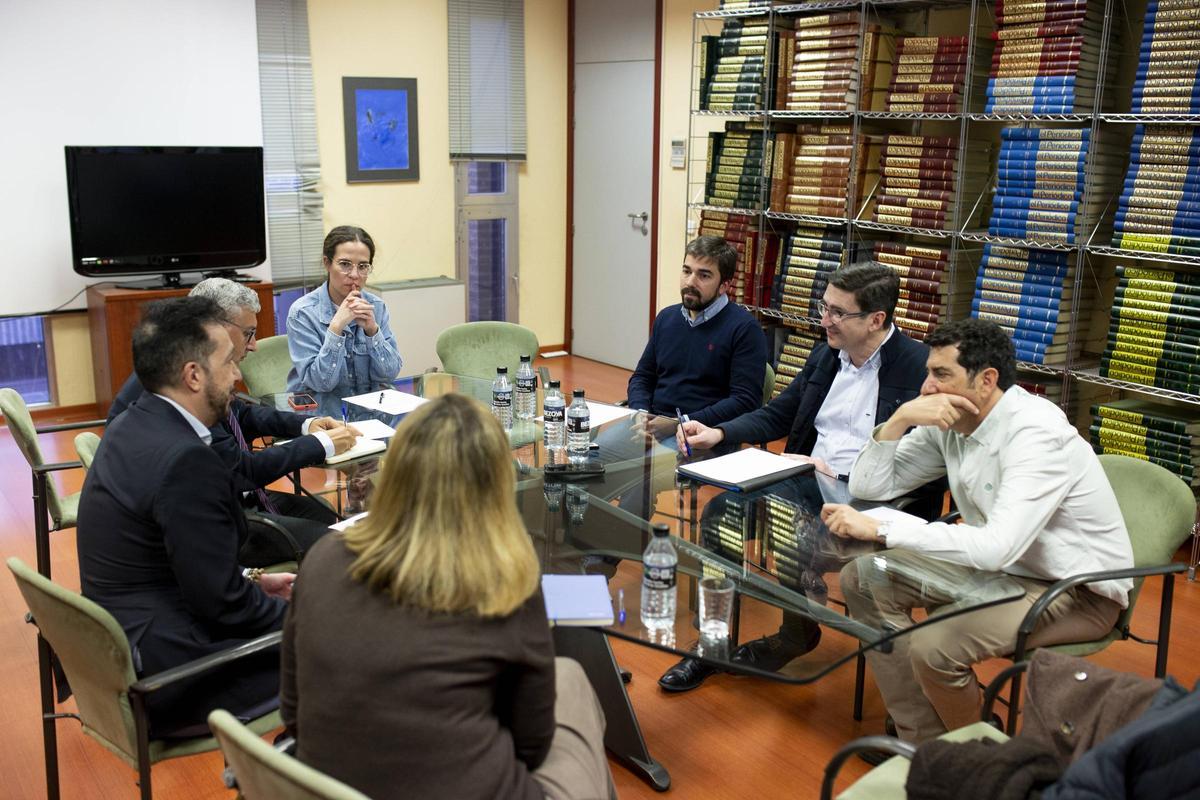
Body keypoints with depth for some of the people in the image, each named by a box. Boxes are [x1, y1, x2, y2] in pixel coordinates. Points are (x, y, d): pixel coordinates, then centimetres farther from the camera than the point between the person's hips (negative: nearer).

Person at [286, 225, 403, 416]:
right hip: (320, 412, -2)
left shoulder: (376, 306, 3)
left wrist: (372, 330, -16)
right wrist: (336, 326, -23)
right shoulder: (302, 312, -9)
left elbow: (389, 375, -2)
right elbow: (319, 382, -14)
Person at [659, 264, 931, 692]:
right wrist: (718, 433, 2)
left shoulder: (918, 367, -10)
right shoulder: (825, 356, 13)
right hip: (810, 479, 7)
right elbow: (775, 416, 20)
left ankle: (795, 637, 2)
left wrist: (835, 474, -19)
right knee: (720, 511, -14)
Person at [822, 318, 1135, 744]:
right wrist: (900, 418, -18)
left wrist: (879, 531, -35)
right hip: (1004, 564, 8)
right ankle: (922, 741, 4)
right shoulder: (947, 423, -3)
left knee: (932, 647, -29)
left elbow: (998, 547, -37)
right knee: (862, 579, -2)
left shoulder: (1036, 433, -27)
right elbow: (867, 486, -1)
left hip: (1079, 591, -8)